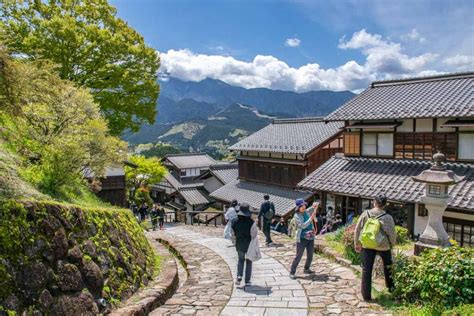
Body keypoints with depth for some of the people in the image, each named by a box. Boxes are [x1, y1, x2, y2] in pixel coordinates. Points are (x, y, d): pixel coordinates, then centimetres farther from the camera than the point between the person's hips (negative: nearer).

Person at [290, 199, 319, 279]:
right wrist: (311, 218, -27)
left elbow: (315, 206, 14)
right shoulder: (296, 216, -12)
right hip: (302, 239, -6)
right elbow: (303, 226, -23)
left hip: (311, 238, 6)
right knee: (298, 256, -4)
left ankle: (307, 269, 36)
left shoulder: (307, 212, 3)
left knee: (310, 255, 15)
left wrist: (315, 205, -11)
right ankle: (292, 272, 5)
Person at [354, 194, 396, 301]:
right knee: (387, 266, 26)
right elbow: (392, 233, -6)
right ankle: (391, 287, 40)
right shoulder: (387, 218, -11)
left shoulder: (365, 214, -6)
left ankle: (366, 295, 11)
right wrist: (392, 244, 15)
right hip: (383, 246, -1)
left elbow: (357, 229, -1)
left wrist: (357, 243, 10)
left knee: (366, 270, 7)